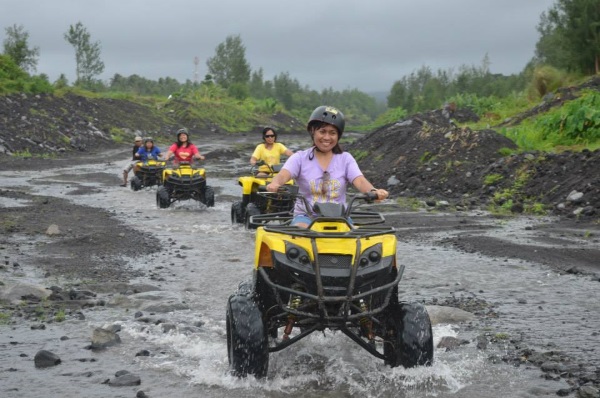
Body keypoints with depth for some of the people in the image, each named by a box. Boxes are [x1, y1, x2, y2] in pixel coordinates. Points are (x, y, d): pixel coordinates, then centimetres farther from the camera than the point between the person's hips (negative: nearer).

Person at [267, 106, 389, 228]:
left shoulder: (345, 159, 9)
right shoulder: (300, 158, 5)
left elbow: (359, 181, -7)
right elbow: (283, 175, -13)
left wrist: (373, 191, -32)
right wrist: (274, 184, -39)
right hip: (306, 216, -1)